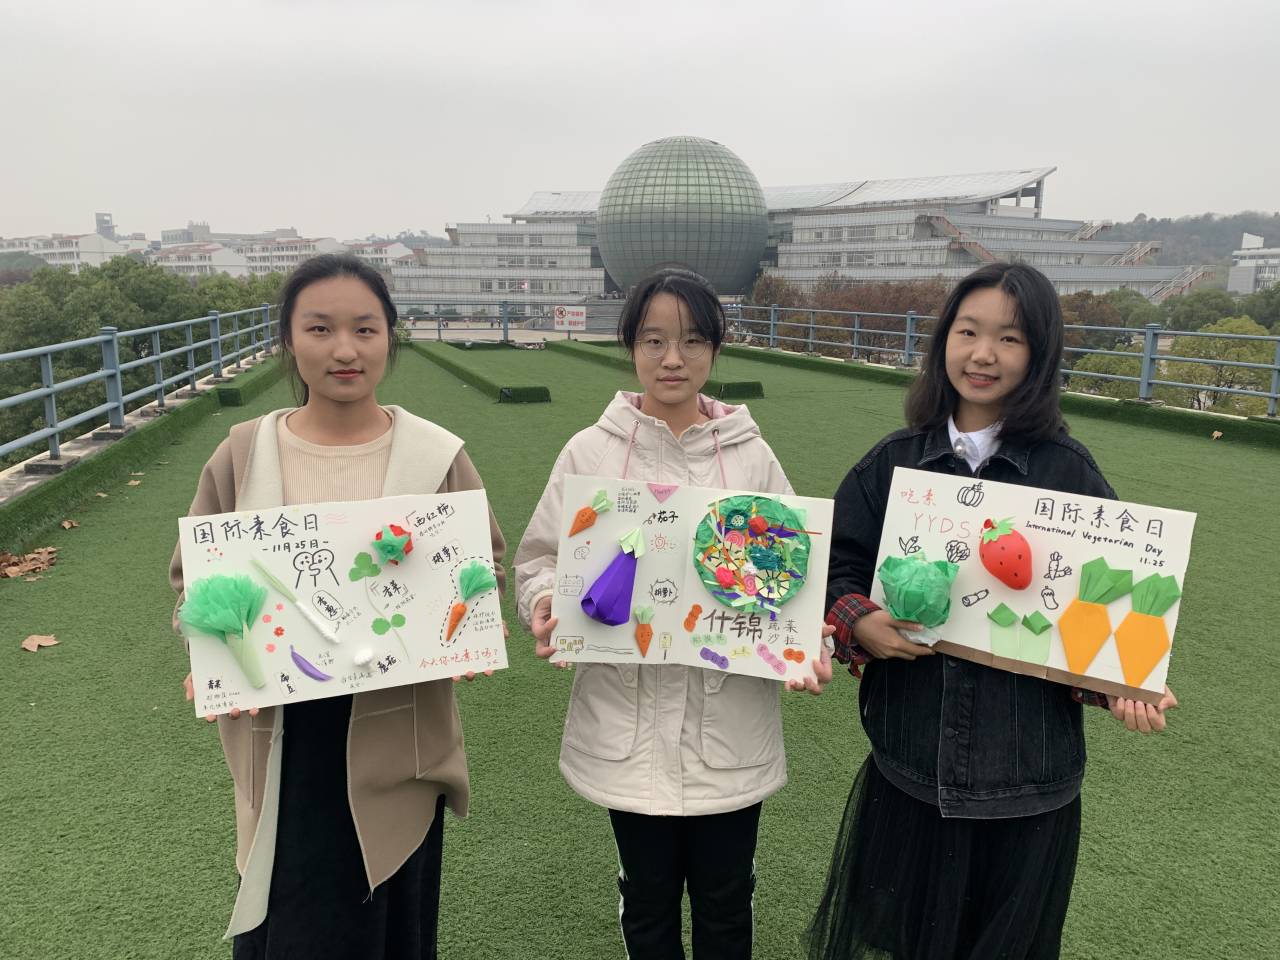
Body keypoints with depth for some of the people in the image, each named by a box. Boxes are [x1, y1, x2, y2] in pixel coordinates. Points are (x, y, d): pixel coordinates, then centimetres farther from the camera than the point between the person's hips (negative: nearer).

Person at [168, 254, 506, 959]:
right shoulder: (243, 454, -3)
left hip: (394, 742, 0)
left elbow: (487, 569, 4)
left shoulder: (437, 456, -5)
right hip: (281, 744, 1)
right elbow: (192, 577, 6)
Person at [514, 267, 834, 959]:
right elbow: (542, 559, 2)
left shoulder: (752, 456, 0)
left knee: (725, 900, 19)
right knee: (647, 896, 20)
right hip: (628, 726, 0)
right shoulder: (590, 453, -2)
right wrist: (545, 604, -19)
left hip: (731, 728, 1)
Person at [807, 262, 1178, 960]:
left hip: (1028, 770, -1)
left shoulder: (1069, 472, -5)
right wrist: (858, 624, -16)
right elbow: (836, 567, 2)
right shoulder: (895, 461, -1)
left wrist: (1122, 683, -16)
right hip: (909, 759, 1)